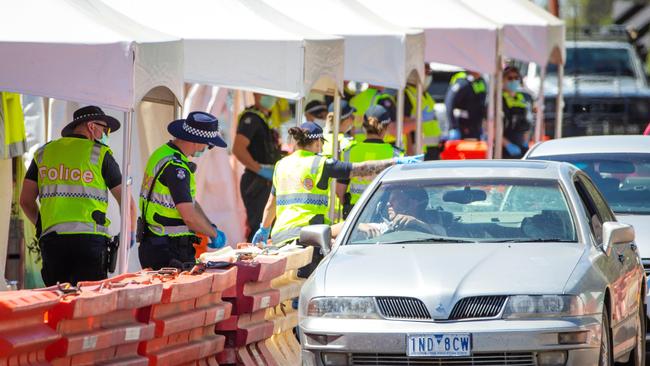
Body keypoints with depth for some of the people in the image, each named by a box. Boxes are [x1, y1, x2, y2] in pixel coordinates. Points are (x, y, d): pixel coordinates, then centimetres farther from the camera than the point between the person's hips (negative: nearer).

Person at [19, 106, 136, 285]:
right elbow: (127, 203, 6)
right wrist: (130, 234, 22)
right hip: (89, 237, -4)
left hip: (50, 239, 4)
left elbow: (26, 200, 17)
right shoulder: (100, 154, 4)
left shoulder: (43, 153, 16)